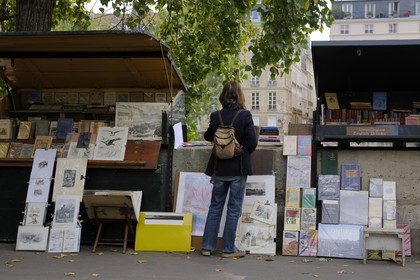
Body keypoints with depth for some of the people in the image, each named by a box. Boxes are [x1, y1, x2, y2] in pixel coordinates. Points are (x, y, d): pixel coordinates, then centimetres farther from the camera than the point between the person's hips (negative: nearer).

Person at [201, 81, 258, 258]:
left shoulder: (215, 116, -4)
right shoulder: (245, 116, -12)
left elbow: (208, 137, 12)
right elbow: (252, 143, -11)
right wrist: (244, 153, 9)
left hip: (219, 169, 3)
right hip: (238, 169, -3)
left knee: (215, 207, 13)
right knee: (234, 209, 6)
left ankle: (208, 246, 17)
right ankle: (228, 249, 10)